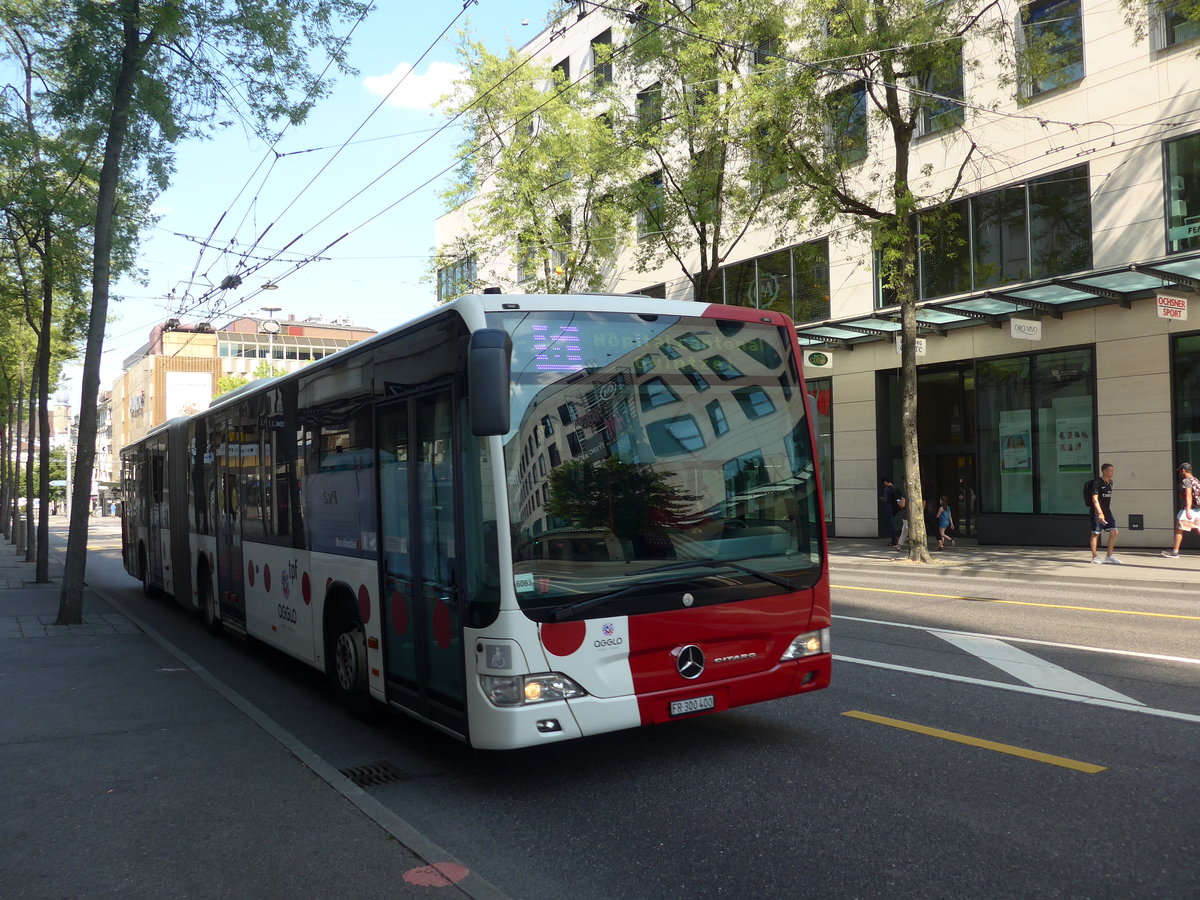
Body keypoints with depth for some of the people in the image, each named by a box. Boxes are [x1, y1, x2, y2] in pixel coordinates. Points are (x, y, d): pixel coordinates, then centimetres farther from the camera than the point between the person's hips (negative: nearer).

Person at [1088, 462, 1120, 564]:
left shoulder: (1110, 482, 11)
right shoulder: (1097, 482, -13)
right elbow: (1094, 498, -21)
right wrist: (1100, 513, -29)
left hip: (1107, 511, 7)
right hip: (1097, 512, -7)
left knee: (1114, 532, 1)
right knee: (1095, 534, 1)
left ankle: (1109, 556, 11)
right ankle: (1094, 557, 11)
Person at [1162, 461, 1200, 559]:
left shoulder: (1186, 481, -11)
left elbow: (1188, 496, -22)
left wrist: (1187, 511, -29)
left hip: (1189, 510, -8)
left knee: (1179, 529, 1)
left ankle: (1175, 552, 6)